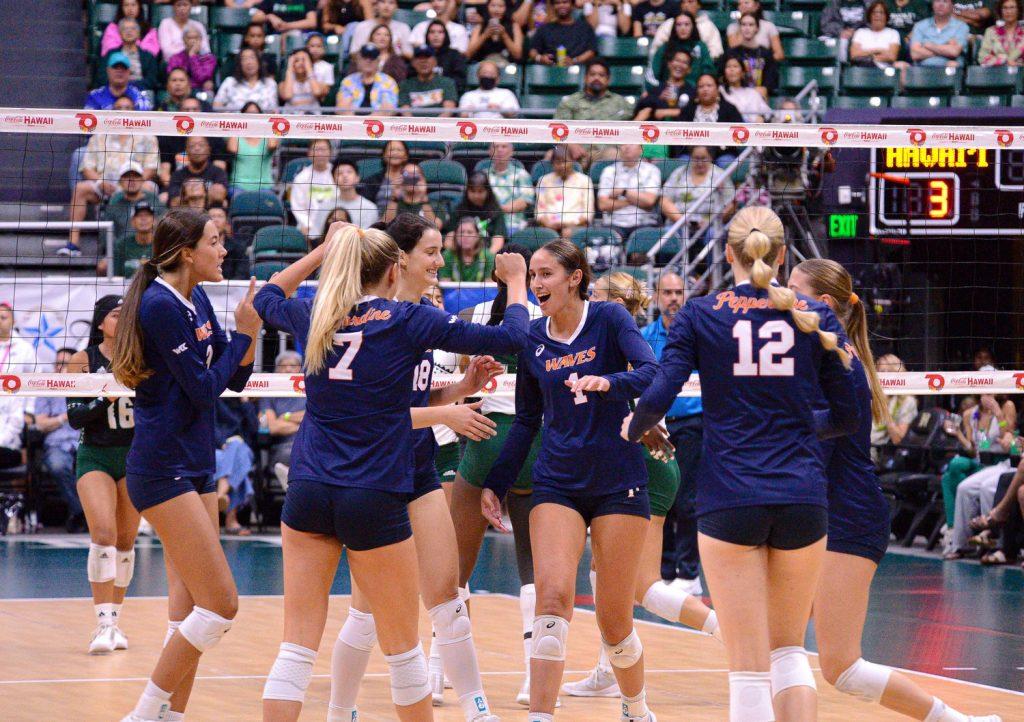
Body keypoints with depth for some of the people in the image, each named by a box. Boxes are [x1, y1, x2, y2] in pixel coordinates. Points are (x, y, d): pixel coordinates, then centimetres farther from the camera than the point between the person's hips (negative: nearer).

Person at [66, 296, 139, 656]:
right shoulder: (83, 361, -4)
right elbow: (74, 417, -7)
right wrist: (106, 400, -23)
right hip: (95, 458, -2)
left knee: (125, 542, 5)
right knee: (103, 532, -19)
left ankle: (114, 621, 18)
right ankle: (103, 624, -21)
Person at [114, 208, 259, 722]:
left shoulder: (197, 303, 10)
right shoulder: (160, 306, -17)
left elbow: (235, 379, 14)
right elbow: (203, 389, -16)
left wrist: (251, 331, -2)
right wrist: (244, 332, -8)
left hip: (196, 468, 9)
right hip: (163, 471, -9)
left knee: (191, 606, 8)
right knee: (221, 605, -11)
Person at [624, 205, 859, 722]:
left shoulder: (700, 314, 1)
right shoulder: (815, 315, 6)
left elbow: (658, 397, -8)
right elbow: (847, 416, 7)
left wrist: (633, 427, 14)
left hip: (729, 499, -2)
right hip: (802, 498, 2)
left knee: (749, 668, -2)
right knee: (788, 650, 18)